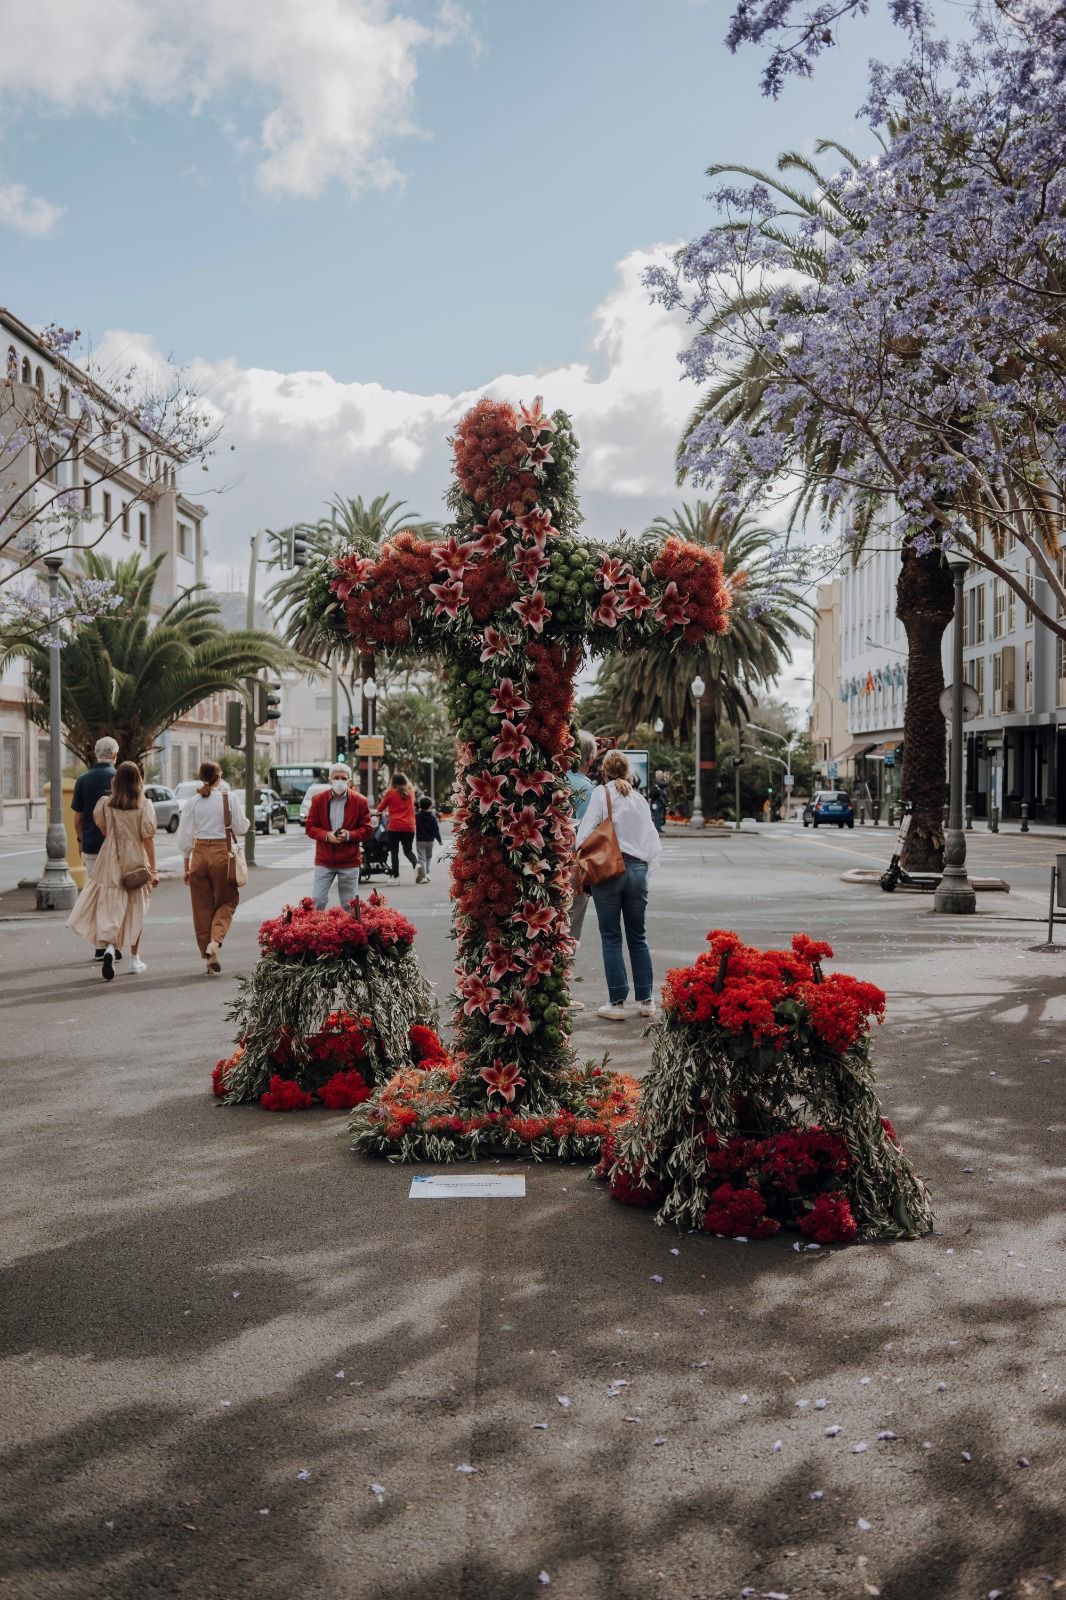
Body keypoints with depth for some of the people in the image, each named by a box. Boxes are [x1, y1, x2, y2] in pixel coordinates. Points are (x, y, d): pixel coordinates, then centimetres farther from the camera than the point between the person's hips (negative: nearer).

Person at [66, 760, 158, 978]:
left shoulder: (105, 803, -3)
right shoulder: (145, 806, -8)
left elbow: (102, 830, 7)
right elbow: (148, 838, -10)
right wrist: (153, 869, -7)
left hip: (110, 861, 0)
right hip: (136, 861, 0)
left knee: (109, 905, 2)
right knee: (135, 910, 12)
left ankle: (109, 947, -24)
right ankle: (134, 959, 21)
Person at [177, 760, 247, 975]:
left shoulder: (192, 803, 3)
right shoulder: (230, 798, -4)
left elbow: (184, 839, 4)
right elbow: (240, 830, -2)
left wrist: (187, 866, 13)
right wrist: (242, 817, 20)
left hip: (199, 854, 2)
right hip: (222, 853, -2)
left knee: (202, 907, 9)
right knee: (226, 901, 10)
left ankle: (208, 957, 13)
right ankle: (214, 942, -15)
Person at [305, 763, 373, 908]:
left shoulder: (359, 801, -2)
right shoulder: (318, 799, 0)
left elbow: (367, 829, 2)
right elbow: (310, 827, 4)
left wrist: (349, 835, -15)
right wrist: (326, 835, -15)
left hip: (349, 861, -1)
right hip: (324, 861, 1)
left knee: (349, 905, 5)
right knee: (317, 901, -2)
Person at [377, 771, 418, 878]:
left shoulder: (390, 793, -3)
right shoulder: (410, 792, 7)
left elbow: (380, 808, 8)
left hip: (395, 827, -3)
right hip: (409, 826, 3)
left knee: (394, 852, 5)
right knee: (408, 850, 15)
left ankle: (396, 876, 1)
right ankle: (416, 864, -13)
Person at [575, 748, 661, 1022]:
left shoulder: (602, 794, -3)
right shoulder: (640, 799, 11)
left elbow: (585, 835, -8)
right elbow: (654, 843, 11)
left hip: (608, 869, -4)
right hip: (638, 869, 4)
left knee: (611, 938, 2)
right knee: (638, 937, 13)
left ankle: (617, 1002, 2)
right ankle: (645, 1000, 15)